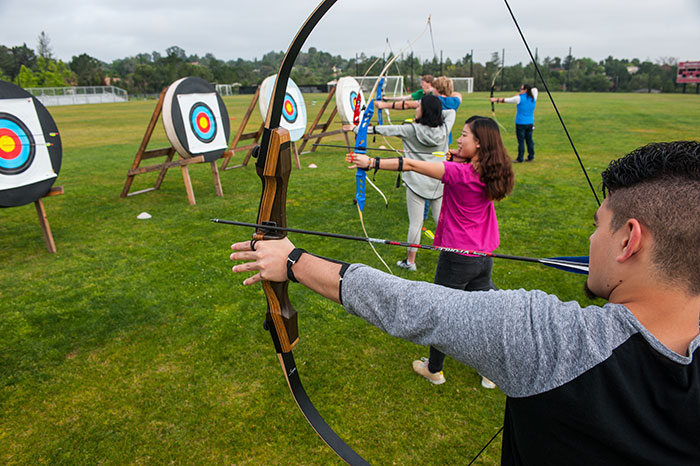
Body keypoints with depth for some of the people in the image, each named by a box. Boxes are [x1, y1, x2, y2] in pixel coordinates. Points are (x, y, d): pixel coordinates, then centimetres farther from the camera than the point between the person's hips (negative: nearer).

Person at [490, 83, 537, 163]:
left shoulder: (519, 98, -9)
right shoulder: (533, 98, 6)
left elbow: (506, 100, -5)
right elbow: (534, 89, 26)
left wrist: (496, 99, 4)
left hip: (521, 123, -6)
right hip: (530, 123, 6)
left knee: (521, 141, -4)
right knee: (529, 140, 11)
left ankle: (520, 158, -2)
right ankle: (531, 157, 15)